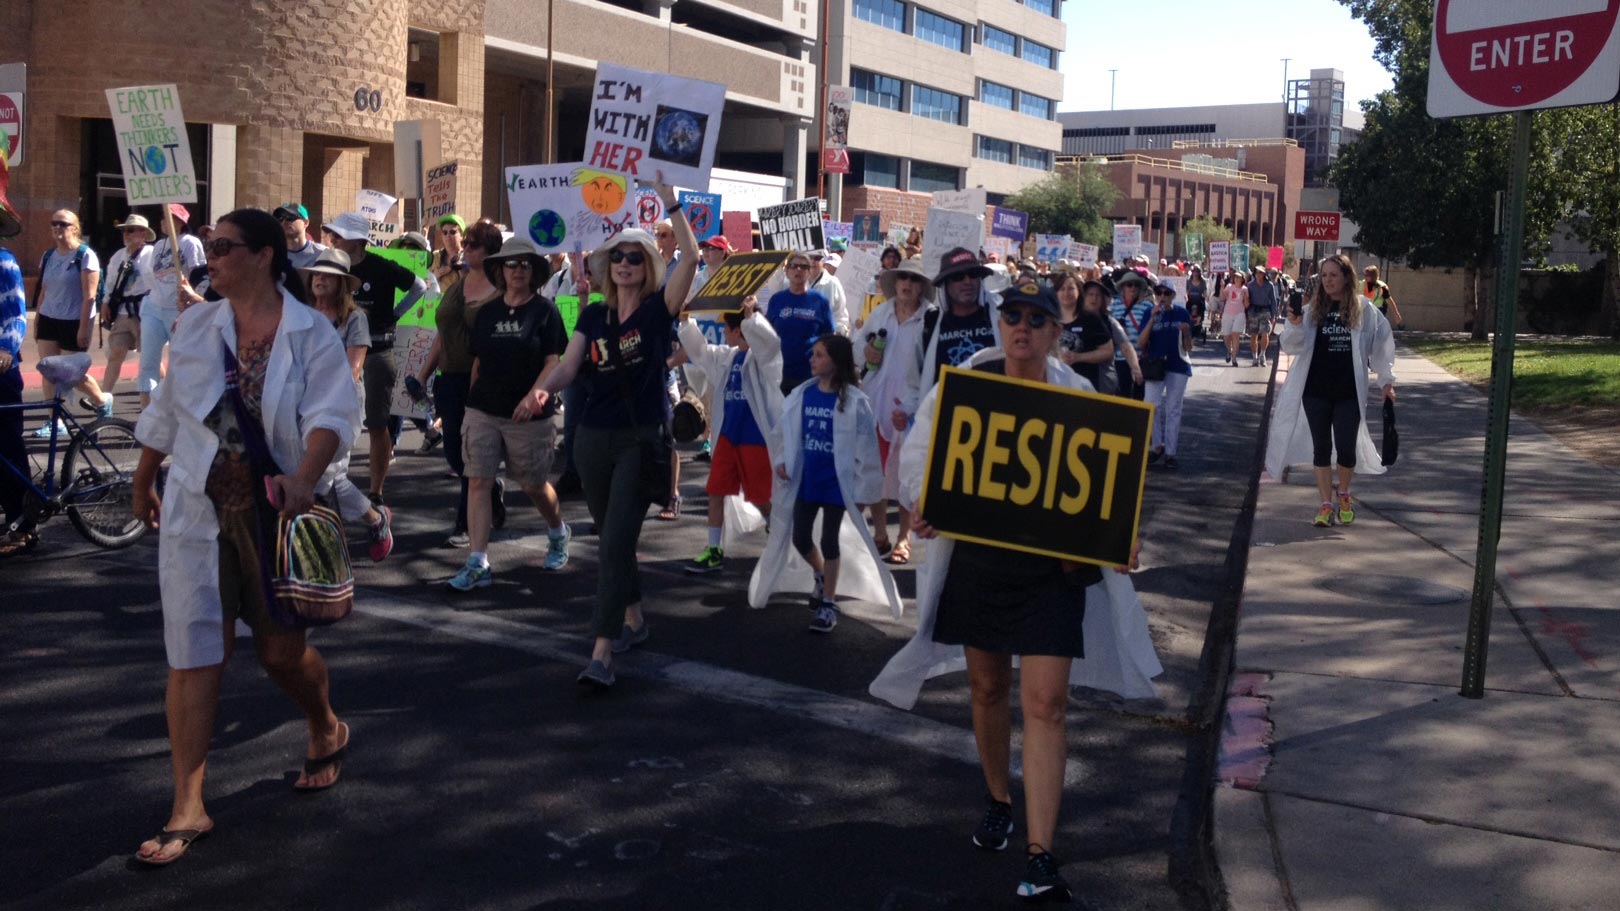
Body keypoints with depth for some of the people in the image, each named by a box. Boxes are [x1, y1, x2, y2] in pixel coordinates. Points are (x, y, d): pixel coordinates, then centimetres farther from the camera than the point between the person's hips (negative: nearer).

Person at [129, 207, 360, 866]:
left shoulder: (312, 335, -7)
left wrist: (305, 478, -36)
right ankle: (188, 810, 7)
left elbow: (330, 413, -19)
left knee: (282, 649, 7)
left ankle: (327, 732, 40)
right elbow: (165, 414, 14)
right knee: (194, 657, 0)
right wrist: (143, 483, 21)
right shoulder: (195, 327, 5)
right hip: (198, 513, 3)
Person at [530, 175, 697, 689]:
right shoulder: (593, 316, 9)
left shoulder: (658, 308, -3)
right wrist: (544, 390, -23)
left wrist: (669, 203, -19)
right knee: (609, 538, 17)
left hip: (642, 438, -5)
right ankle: (633, 618, 37)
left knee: (617, 540, -13)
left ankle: (602, 653, -14)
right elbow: (569, 365, -3)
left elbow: (691, 257, -17)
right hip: (594, 438, 5)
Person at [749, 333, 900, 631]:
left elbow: (866, 449, -10)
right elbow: (783, 431, 12)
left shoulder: (855, 402, -13)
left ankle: (829, 603, 18)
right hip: (805, 481, 4)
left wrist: (864, 491, -9)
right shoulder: (802, 394, 0)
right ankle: (821, 576, 41)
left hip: (836, 483, -4)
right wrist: (781, 460, -3)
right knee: (799, 539, 10)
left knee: (830, 541, 4)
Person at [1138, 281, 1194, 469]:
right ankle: (1157, 446, 12)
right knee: (1150, 406, -7)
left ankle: (1170, 453, 12)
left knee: (1173, 410, 6)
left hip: (1178, 366, 0)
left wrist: (1186, 332, -20)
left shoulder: (1181, 313, -2)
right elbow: (1140, 343, -12)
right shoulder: (1150, 313, -2)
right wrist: (1153, 318, -20)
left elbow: (1188, 347, 1)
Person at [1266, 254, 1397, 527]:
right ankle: (1326, 504, 16)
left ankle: (1344, 494, 27)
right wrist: (1294, 325, -21)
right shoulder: (1311, 309, 2)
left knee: (1346, 448, 0)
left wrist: (1386, 381, 6)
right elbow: (1291, 346, -2)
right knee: (1321, 448, 6)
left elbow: (1381, 345, 7)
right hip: (1315, 391, 1)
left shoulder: (1365, 310, -1)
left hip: (1349, 392, -1)